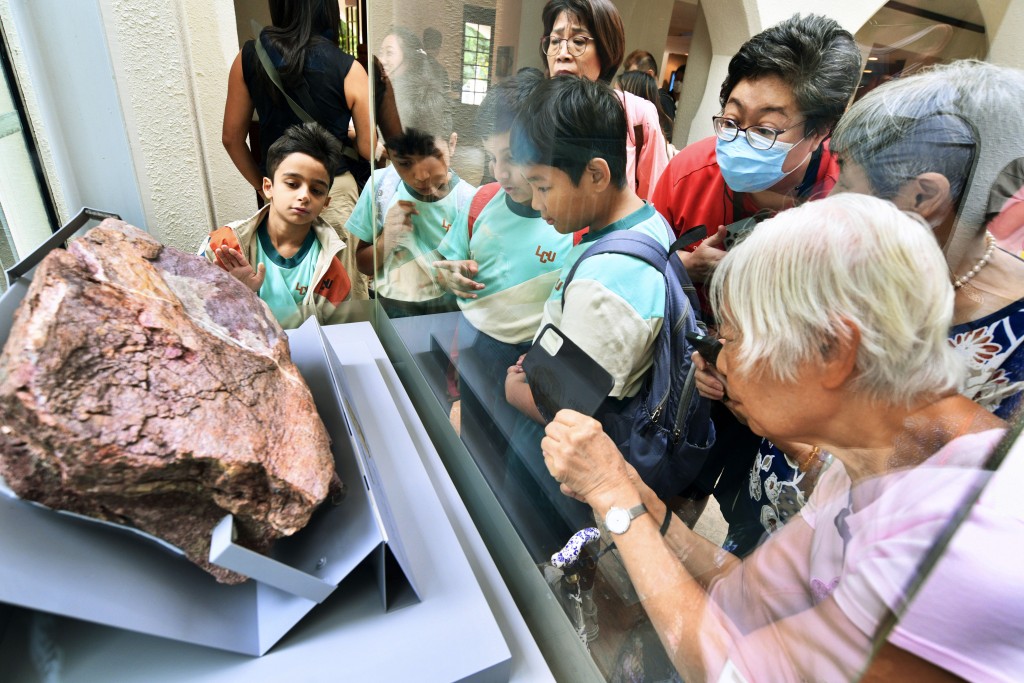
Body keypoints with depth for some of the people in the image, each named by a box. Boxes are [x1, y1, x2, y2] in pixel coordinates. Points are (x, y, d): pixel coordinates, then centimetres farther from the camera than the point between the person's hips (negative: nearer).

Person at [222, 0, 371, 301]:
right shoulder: (347, 69, -11)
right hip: (335, 191, -3)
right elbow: (368, 149, -7)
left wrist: (261, 187, 18)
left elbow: (232, 138, 5)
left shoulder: (248, 58, 0)